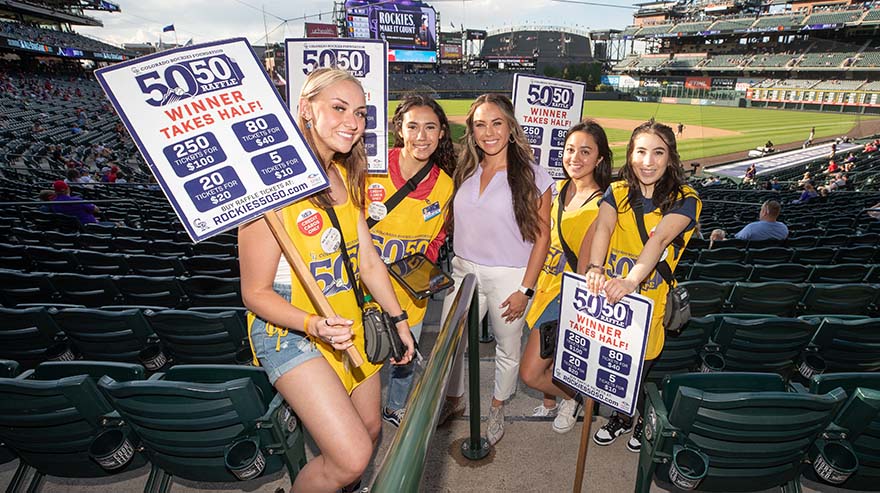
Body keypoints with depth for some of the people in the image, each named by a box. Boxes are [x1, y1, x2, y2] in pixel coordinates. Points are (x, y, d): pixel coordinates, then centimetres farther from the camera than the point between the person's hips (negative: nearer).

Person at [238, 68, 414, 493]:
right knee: (354, 456, -11)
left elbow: (368, 261, 8)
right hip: (289, 330, -8)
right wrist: (314, 324, -31)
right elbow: (256, 293, -16)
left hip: (348, 324, 8)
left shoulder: (345, 178, 5)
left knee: (371, 429, 18)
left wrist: (399, 320, 9)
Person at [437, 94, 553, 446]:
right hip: (464, 271, 4)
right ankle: (454, 401, 39)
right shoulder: (466, 172, 5)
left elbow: (542, 236, -8)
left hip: (509, 277, -3)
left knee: (507, 348, 14)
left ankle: (497, 410, 40)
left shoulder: (532, 177, -8)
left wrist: (525, 289, -12)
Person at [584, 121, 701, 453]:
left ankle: (642, 419, 43)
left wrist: (632, 279, -43)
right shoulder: (617, 192, 1)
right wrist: (595, 267, -37)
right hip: (608, 296, 3)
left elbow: (659, 239, -27)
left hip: (648, 300, -2)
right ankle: (621, 416, 44)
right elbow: (602, 228, -18)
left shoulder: (684, 200, -8)